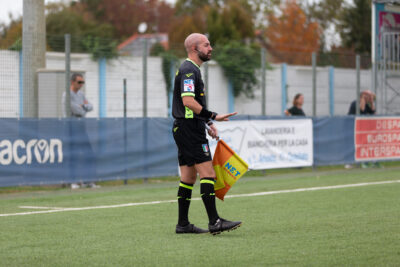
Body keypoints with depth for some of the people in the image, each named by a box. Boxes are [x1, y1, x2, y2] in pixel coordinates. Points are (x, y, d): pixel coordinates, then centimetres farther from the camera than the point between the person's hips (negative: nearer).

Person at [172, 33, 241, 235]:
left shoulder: (191, 69, 20)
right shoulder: (188, 70, -14)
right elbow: (188, 101, -26)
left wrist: (207, 123, 21)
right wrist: (213, 117, -27)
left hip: (183, 129, 11)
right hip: (189, 129, -11)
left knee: (188, 177, 11)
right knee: (207, 173, -13)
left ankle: (183, 224, 13)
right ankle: (214, 222, -16)